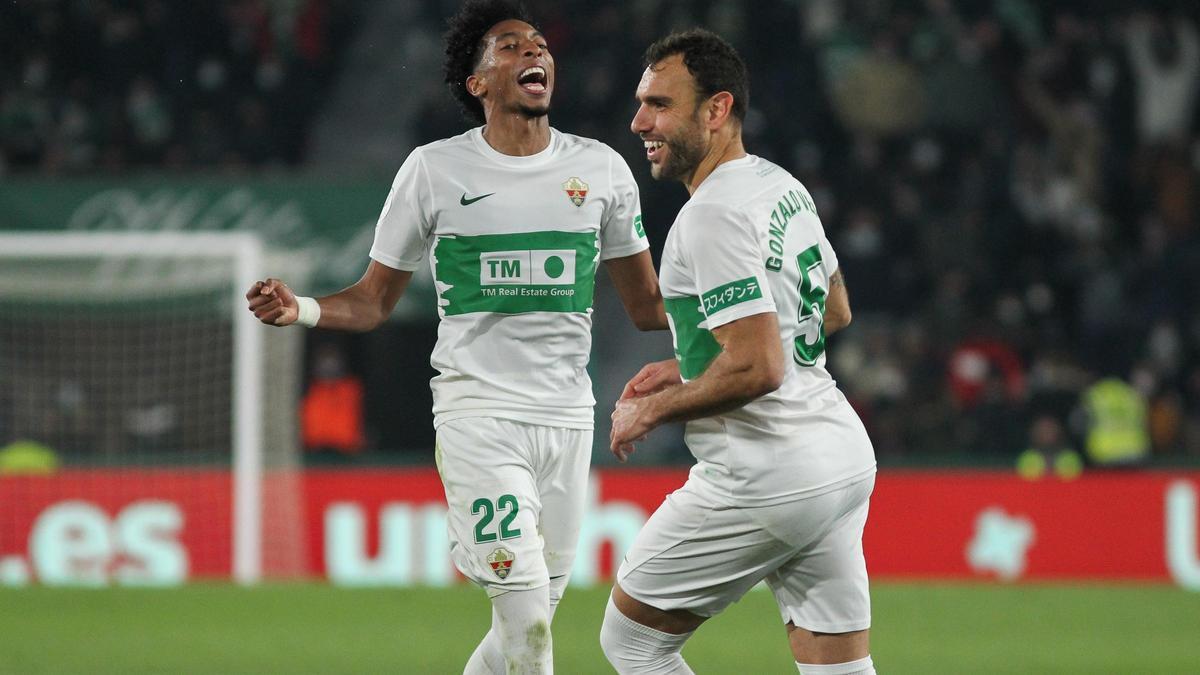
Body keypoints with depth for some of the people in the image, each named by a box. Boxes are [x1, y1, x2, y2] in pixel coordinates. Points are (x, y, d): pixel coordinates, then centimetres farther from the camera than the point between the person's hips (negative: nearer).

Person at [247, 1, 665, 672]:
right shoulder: (435, 169, 1)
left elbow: (649, 304, 16)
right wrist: (301, 309, -13)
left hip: (567, 416, 4)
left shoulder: (602, 168, 8)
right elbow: (373, 301, 7)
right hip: (478, 411, -4)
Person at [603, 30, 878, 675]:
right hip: (843, 460, 9)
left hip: (765, 474, -9)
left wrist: (651, 410, -10)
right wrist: (689, 366, 23)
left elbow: (757, 369, -25)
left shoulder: (713, 216, -18)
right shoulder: (780, 186, 12)